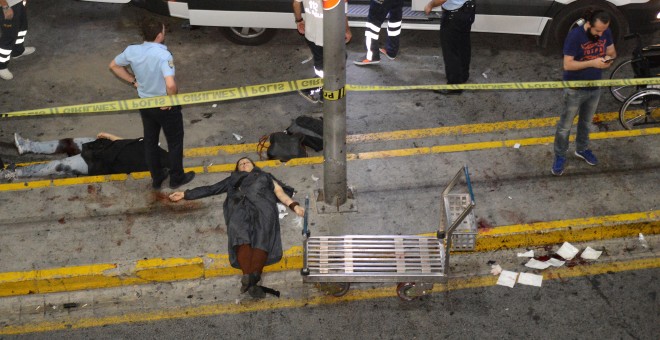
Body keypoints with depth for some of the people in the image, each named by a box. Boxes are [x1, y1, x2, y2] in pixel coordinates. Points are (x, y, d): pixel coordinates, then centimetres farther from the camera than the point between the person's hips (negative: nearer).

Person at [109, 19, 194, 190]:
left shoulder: (132, 51, -10)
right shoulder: (164, 55, -29)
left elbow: (114, 65, 7)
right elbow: (170, 85, -39)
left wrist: (133, 81, 7)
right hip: (165, 106, -6)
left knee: (150, 141, 21)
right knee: (175, 142, 16)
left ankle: (156, 178, 36)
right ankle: (176, 178, 31)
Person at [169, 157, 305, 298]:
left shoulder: (265, 176, 38)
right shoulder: (233, 179, 41)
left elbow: (279, 191, 25)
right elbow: (210, 189, 38)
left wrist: (294, 205, 7)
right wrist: (185, 194, 32)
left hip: (262, 205, 0)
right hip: (240, 207, 0)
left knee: (262, 238, -35)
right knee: (241, 235, -36)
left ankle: (253, 276, -58)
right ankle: (249, 279, -56)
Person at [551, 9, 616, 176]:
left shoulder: (606, 32, -7)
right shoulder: (575, 36, -25)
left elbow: (612, 51, 8)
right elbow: (567, 65, -25)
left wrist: (609, 58, -16)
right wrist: (592, 63, -32)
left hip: (595, 88, 6)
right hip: (575, 90, -6)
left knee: (586, 122, 24)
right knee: (565, 125, 7)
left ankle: (582, 149, 45)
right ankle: (560, 156, 23)